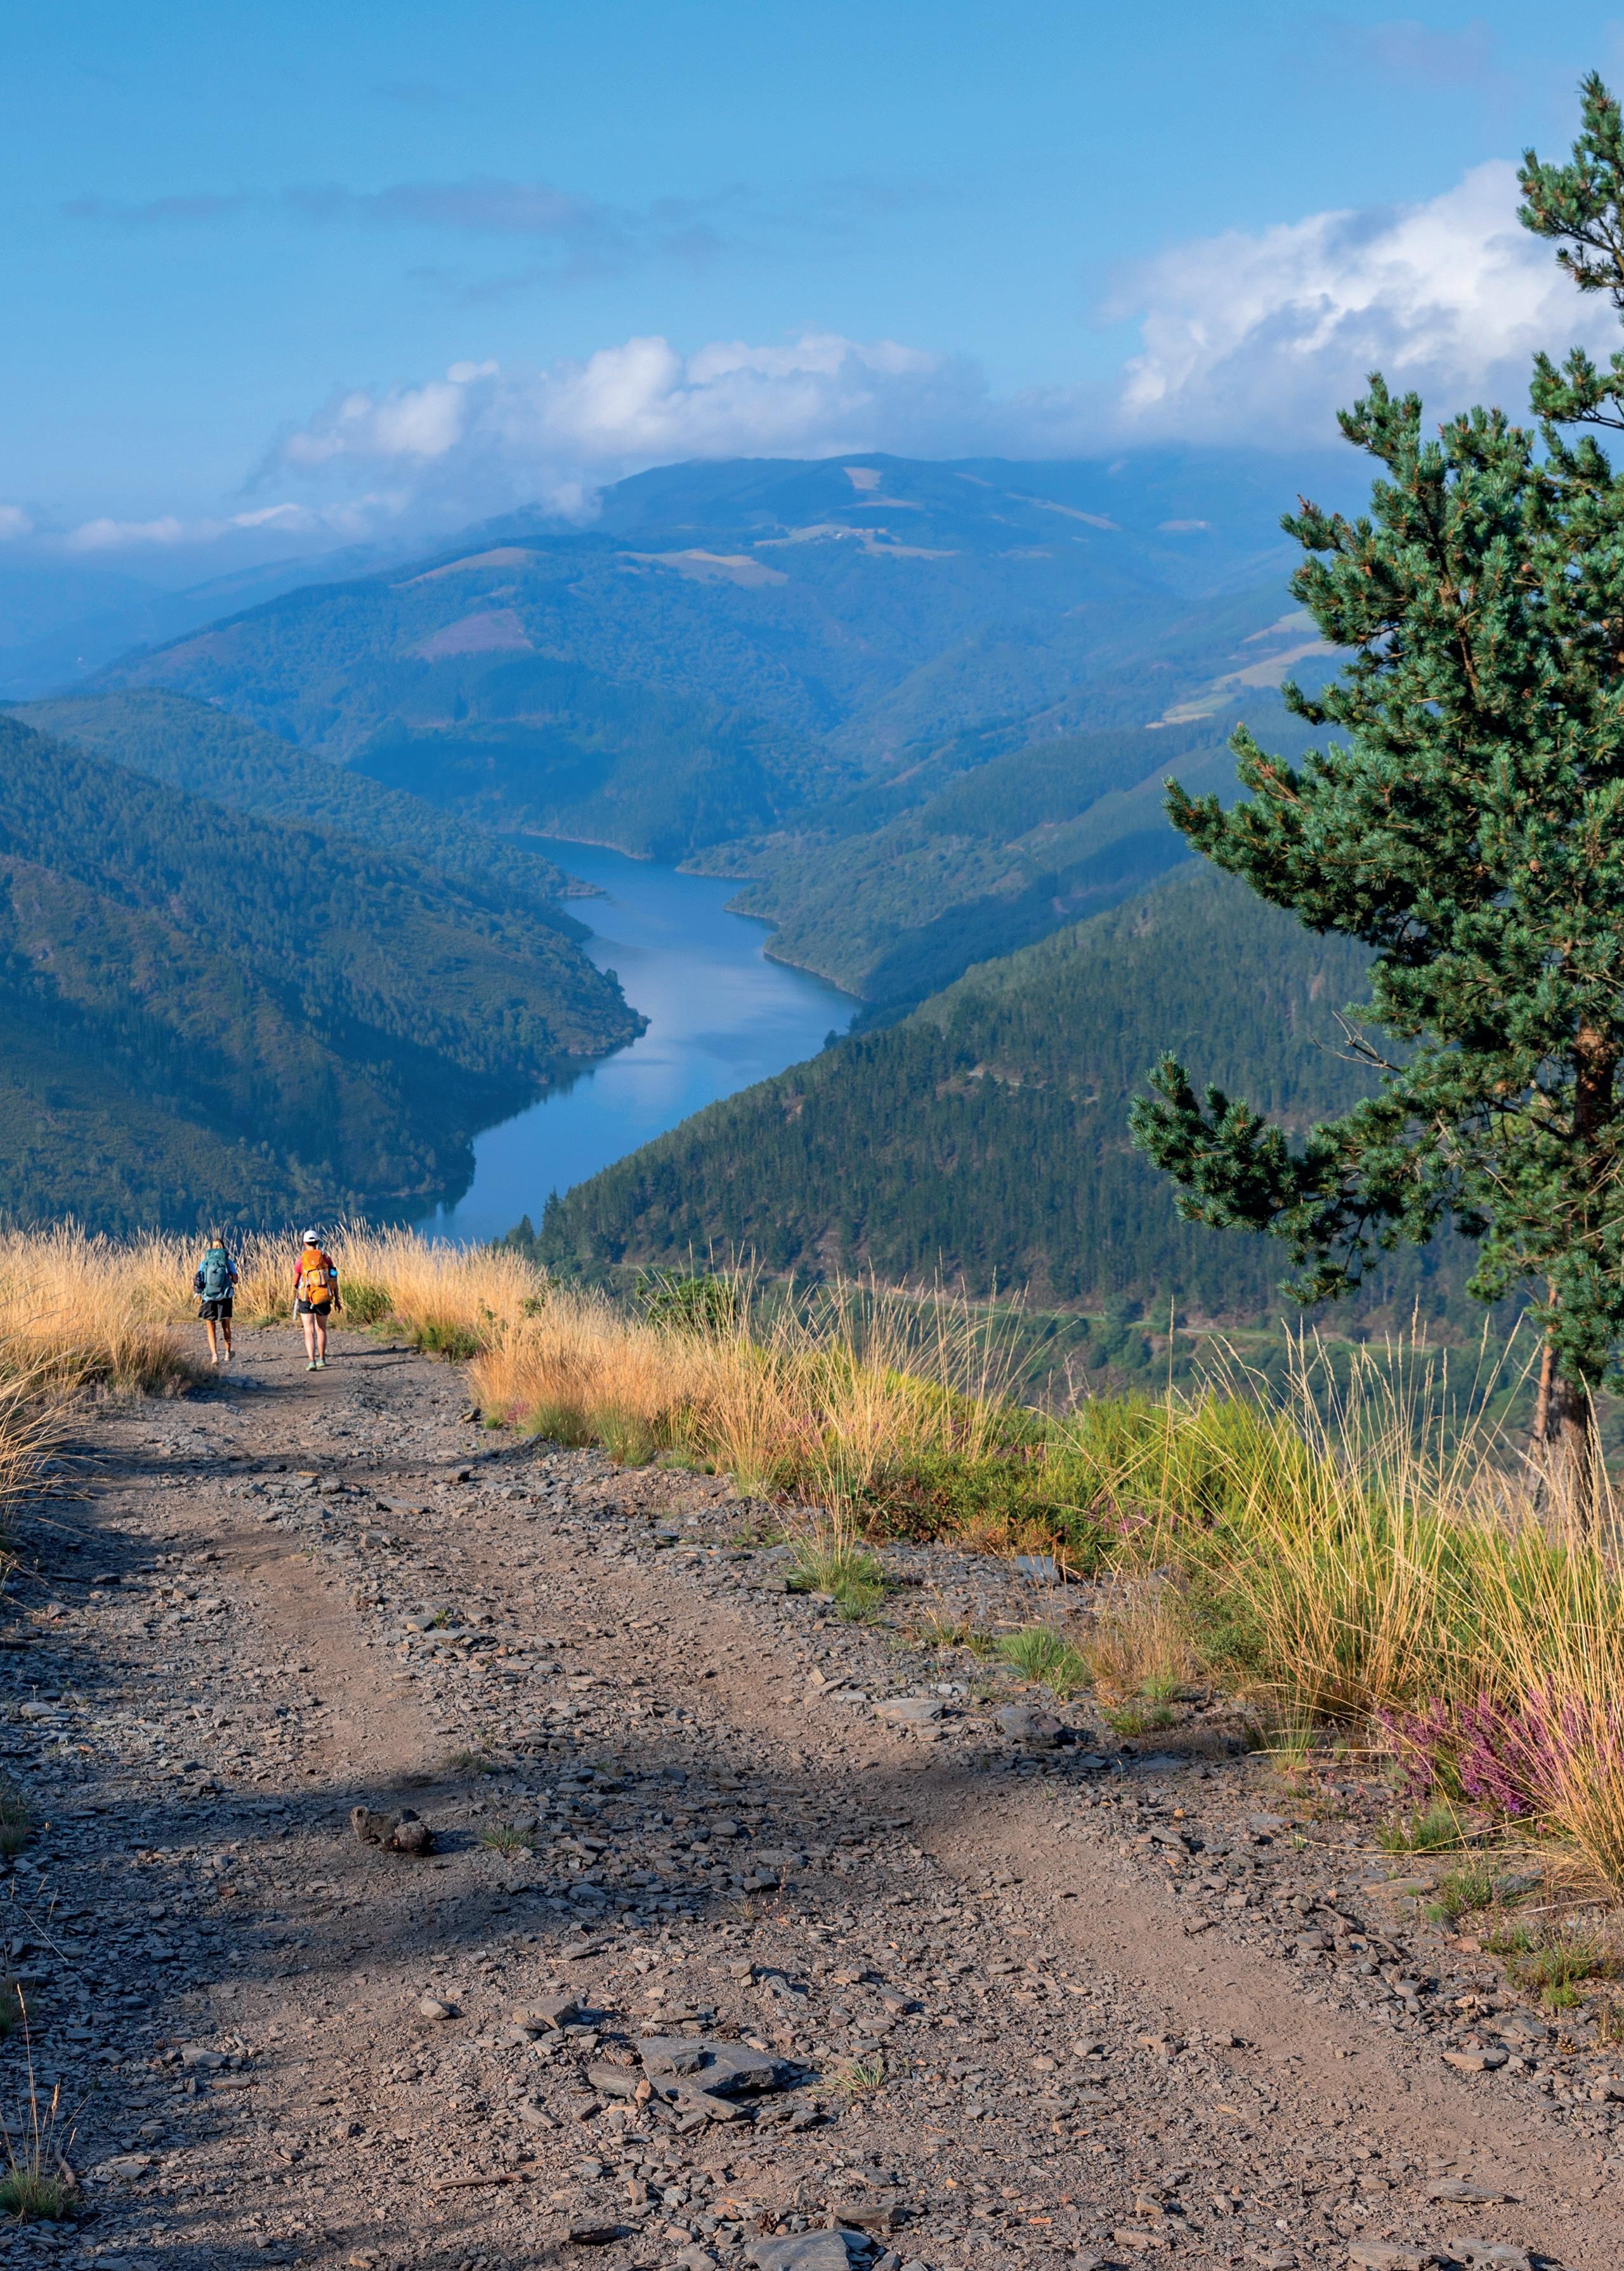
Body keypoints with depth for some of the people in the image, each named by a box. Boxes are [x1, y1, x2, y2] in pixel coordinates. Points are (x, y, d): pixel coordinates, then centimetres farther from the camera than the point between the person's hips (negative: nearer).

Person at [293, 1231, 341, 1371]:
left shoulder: (302, 1259, -5)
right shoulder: (326, 1257, 0)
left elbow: (295, 1281, 3)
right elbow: (334, 1280, 1)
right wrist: (337, 1299, 9)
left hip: (306, 1299, -2)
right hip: (324, 1299, 2)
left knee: (309, 1331, -3)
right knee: (321, 1329, 21)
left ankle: (311, 1361, -19)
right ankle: (322, 1359, 31)